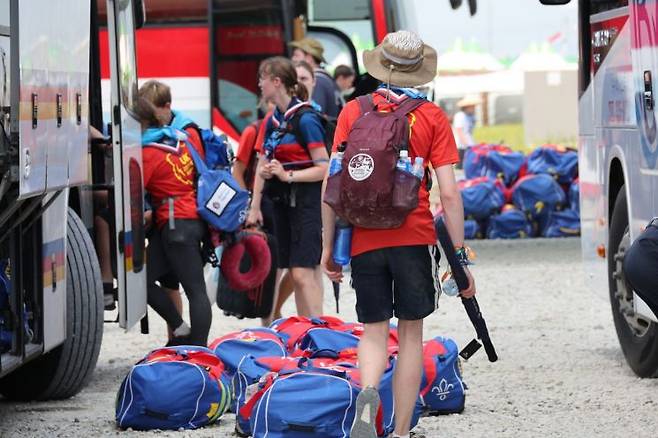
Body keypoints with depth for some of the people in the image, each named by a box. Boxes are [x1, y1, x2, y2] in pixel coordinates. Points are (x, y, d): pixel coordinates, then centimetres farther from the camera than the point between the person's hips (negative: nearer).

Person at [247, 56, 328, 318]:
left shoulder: (305, 119, -13)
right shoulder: (272, 121, 12)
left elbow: (323, 168, -16)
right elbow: (263, 165, 14)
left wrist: (288, 175, -21)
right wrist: (255, 207, 10)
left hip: (306, 200, -8)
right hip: (282, 201, 8)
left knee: (302, 273, -13)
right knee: (295, 274, 8)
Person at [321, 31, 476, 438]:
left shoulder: (353, 111, 4)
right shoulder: (432, 117, 0)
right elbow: (449, 194, -6)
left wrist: (329, 245, 9)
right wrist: (460, 258, -2)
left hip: (365, 240, 1)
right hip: (415, 238, -1)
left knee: (374, 330, 10)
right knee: (411, 332, 10)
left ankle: (368, 394, -20)